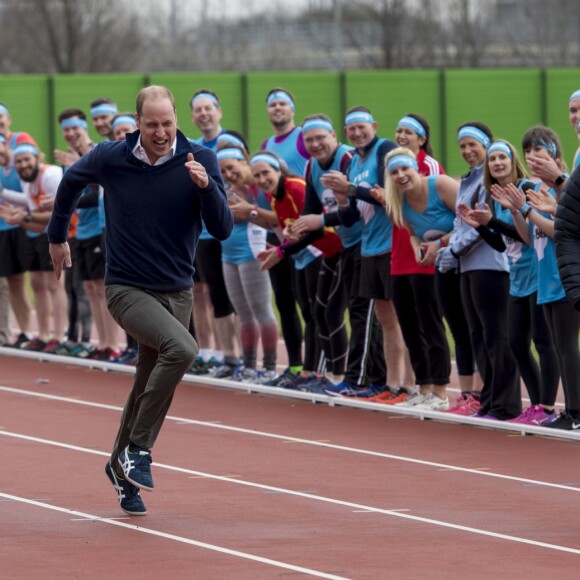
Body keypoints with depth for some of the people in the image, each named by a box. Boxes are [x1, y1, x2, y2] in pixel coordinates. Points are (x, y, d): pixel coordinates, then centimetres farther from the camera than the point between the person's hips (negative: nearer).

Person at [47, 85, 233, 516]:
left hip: (177, 293, 3)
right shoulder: (110, 158, -9)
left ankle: (122, 466, 35)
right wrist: (57, 236, 23)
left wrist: (206, 186, -28)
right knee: (181, 349, -29)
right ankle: (138, 450, -17)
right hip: (127, 289, -3)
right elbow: (72, 181, 13)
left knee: (150, 390, 10)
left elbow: (223, 230, -11)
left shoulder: (200, 161, -8)